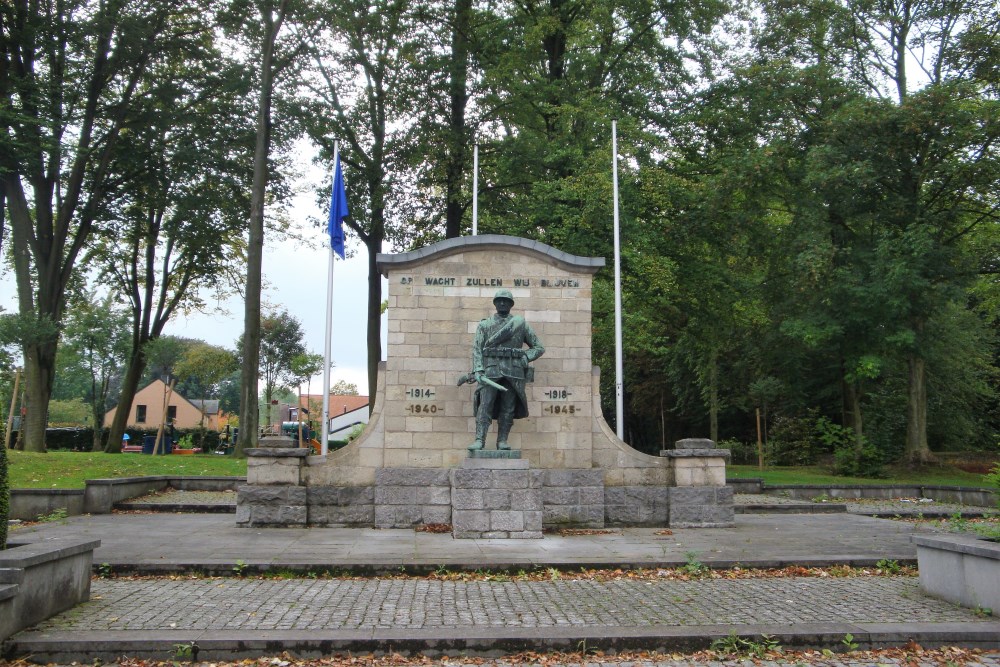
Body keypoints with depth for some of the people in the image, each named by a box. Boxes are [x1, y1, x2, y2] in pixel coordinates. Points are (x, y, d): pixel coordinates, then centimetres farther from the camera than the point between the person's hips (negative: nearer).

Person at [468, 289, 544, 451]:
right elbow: (477, 348, 4)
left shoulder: (520, 323, 15)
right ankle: (479, 440, -12)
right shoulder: (484, 324, 15)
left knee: (508, 408, -1)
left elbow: (539, 347, 16)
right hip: (491, 369, -1)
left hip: (513, 371, 1)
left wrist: (525, 358, -1)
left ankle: (502, 441, 3)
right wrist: (477, 370, -11)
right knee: (485, 405, -10)